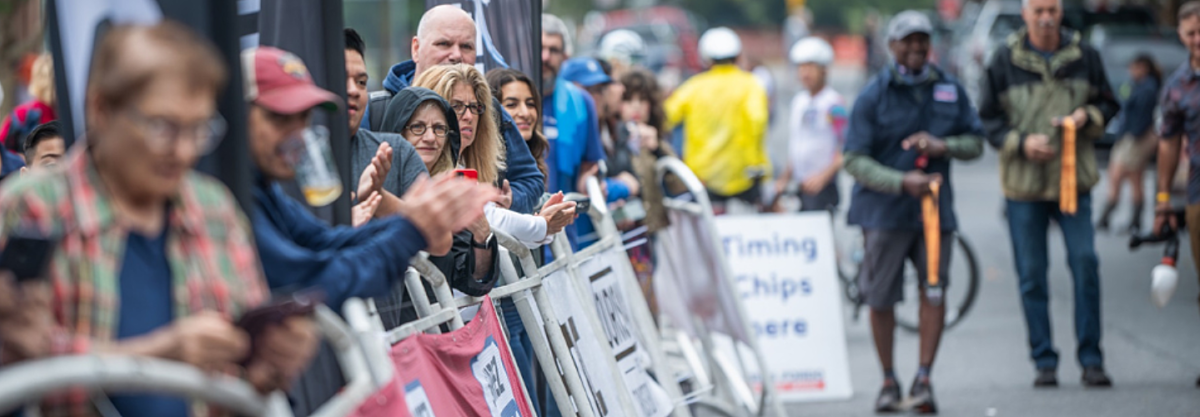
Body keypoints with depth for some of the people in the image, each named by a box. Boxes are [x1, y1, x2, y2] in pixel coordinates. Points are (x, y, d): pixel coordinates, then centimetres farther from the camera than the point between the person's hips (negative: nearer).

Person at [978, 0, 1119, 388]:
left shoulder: (1084, 55, 4)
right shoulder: (1004, 60, -1)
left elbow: (1108, 104, 14)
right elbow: (988, 118, 2)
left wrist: (1088, 116, -8)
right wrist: (1021, 142, -13)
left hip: (1074, 178, 1)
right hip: (1023, 182, -1)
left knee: (1085, 264, -7)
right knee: (1032, 275, 3)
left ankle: (1091, 359, 2)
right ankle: (1044, 361, 12)